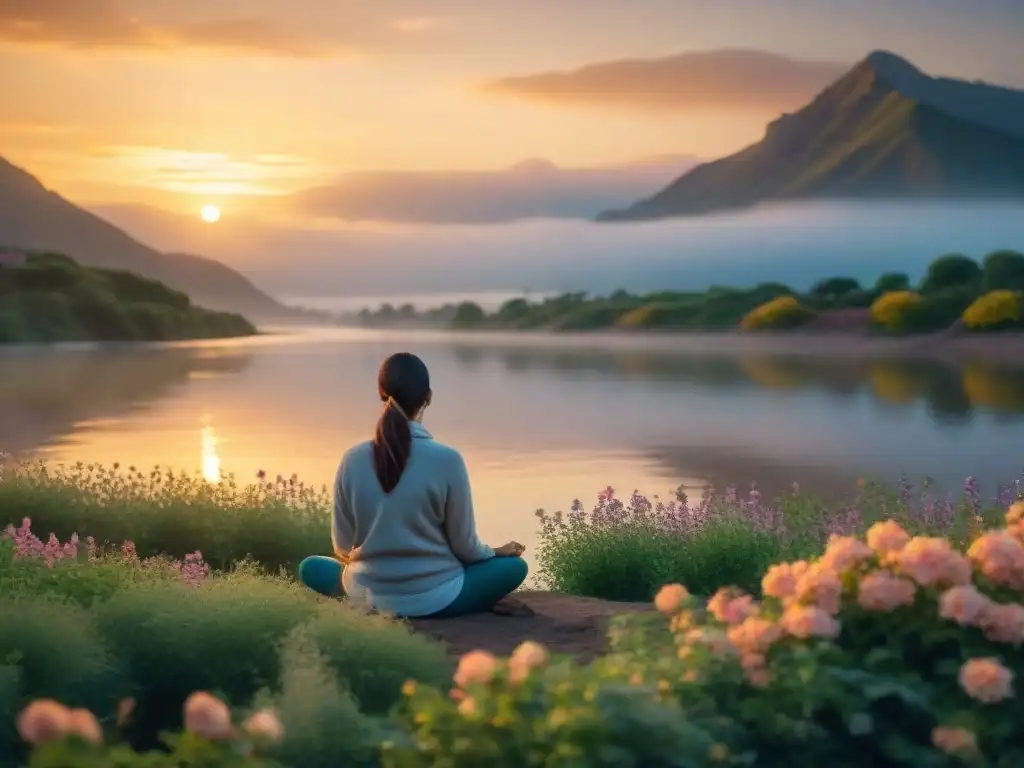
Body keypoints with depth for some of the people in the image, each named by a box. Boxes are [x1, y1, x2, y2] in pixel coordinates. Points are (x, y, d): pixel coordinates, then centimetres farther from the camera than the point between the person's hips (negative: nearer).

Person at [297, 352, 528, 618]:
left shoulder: (353, 459, -10)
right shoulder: (447, 460, -19)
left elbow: (343, 546, 0)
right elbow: (464, 545, -9)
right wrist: (496, 551, 14)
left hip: (368, 596, 1)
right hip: (434, 598, -1)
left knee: (310, 567, 29)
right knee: (514, 566, 17)